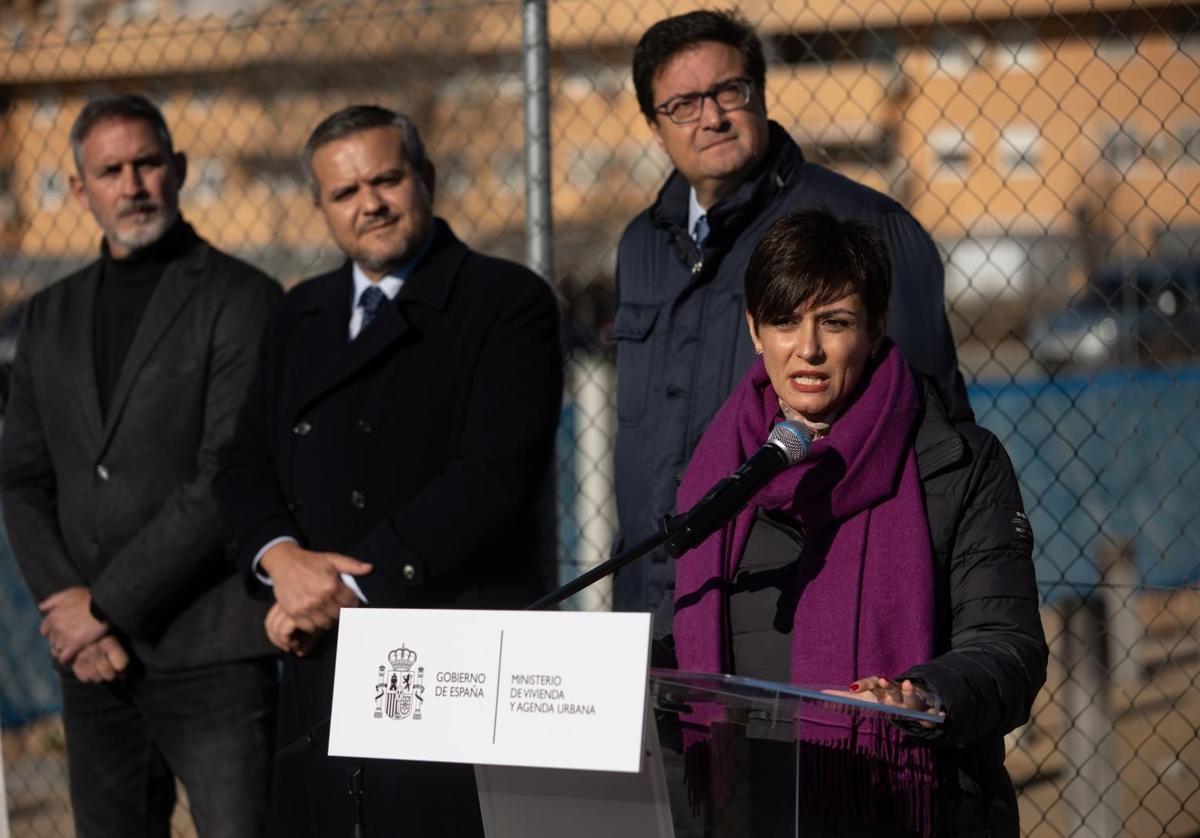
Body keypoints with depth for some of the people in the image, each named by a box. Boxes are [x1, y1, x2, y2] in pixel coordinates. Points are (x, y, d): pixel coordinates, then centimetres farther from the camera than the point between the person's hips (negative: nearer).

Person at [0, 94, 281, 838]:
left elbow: (230, 478, -12)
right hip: (94, 659, 6)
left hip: (211, 656, -6)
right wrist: (63, 601, -3)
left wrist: (109, 605, -11)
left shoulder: (240, 299, -4)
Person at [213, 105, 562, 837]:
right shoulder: (301, 317, 19)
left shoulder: (509, 303, -2)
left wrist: (351, 585, -12)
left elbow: (496, 477, -13)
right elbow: (246, 466, 15)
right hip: (323, 664, 5)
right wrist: (283, 559, -7)